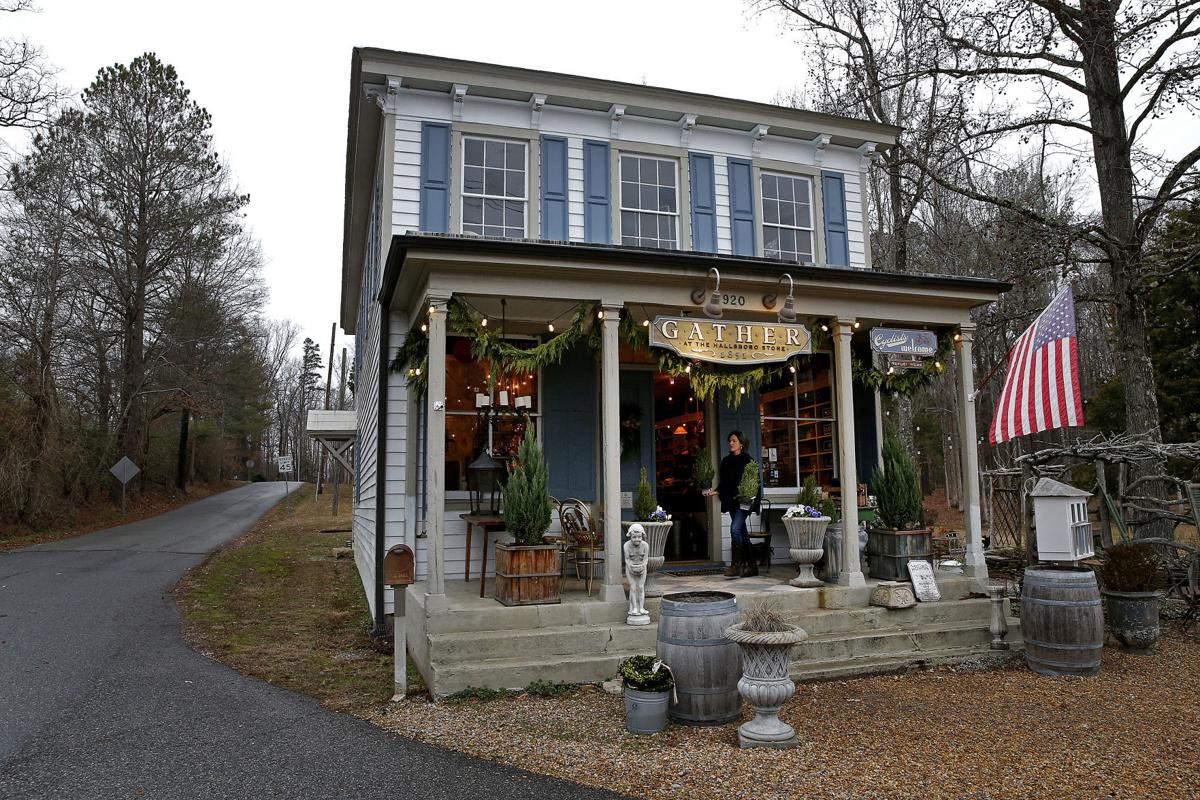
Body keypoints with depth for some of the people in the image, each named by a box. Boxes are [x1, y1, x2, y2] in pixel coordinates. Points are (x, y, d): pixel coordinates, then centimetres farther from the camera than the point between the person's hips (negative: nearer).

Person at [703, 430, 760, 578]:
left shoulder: (747, 460, -4)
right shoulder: (726, 461, 13)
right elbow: (723, 483, 14)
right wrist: (714, 491, -1)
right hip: (731, 502, 6)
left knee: (735, 528, -19)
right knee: (742, 533, 8)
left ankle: (736, 565, -15)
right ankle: (751, 566, 15)